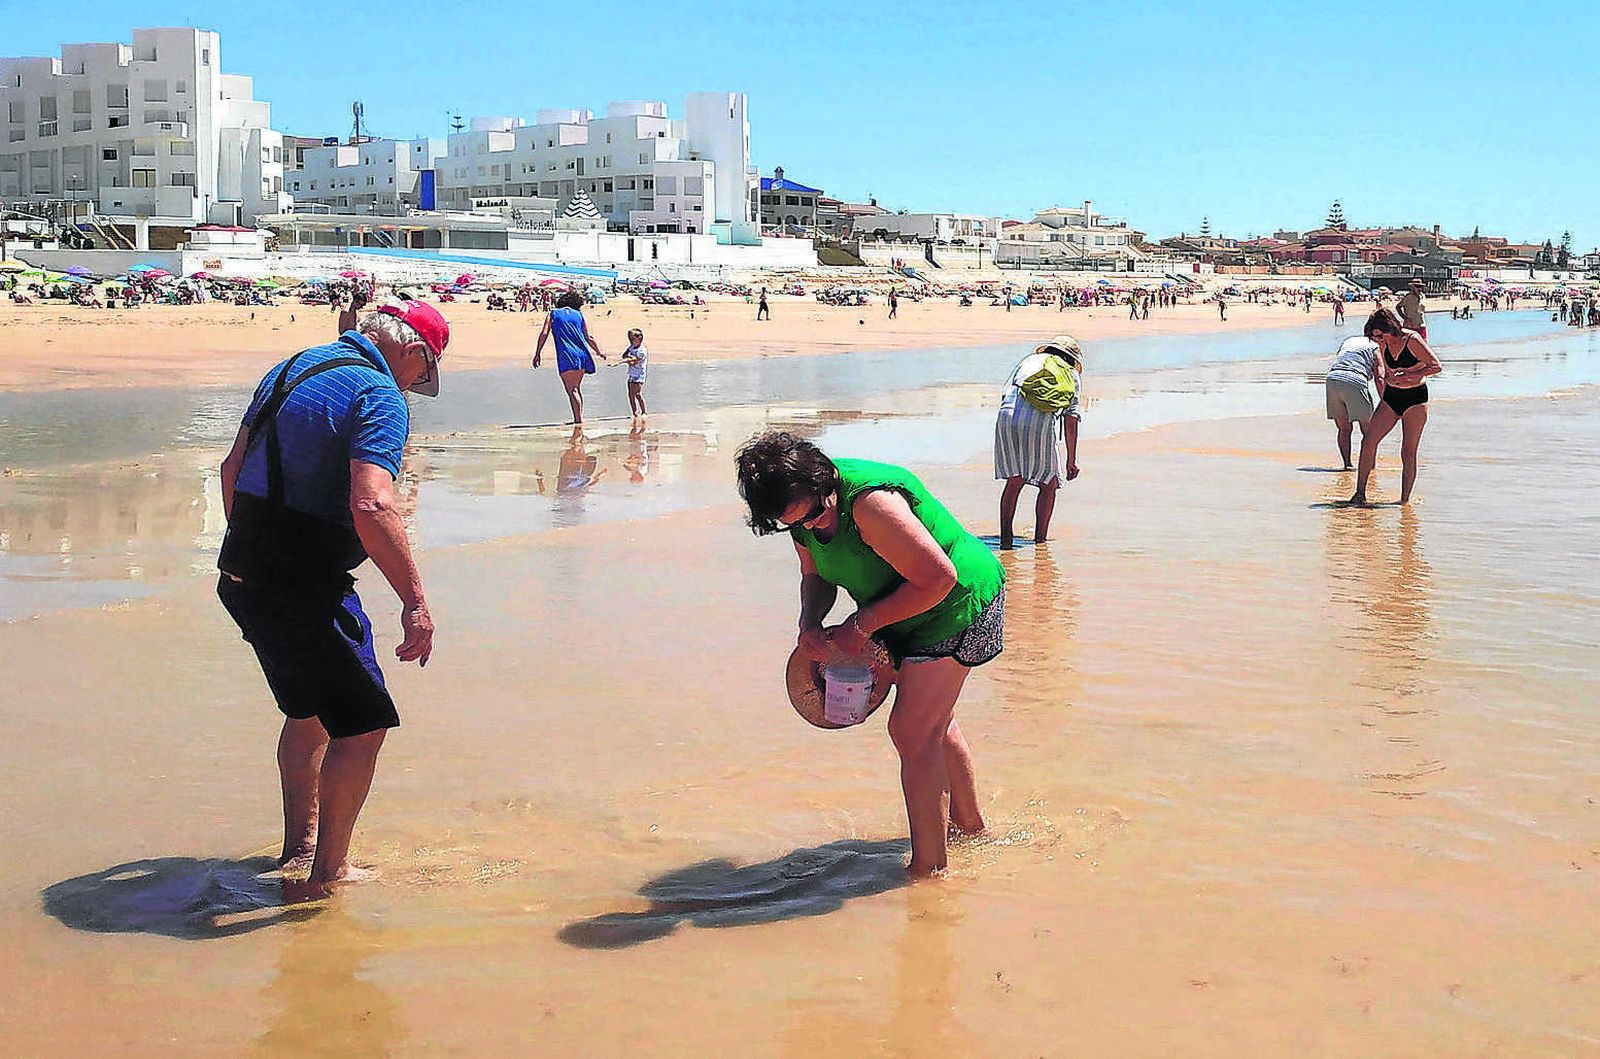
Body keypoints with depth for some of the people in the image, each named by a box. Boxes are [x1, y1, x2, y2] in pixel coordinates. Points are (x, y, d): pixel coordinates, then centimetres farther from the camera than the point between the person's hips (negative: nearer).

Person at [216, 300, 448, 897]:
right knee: (362, 724, 1)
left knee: (310, 708, 25)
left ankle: (299, 842, 38)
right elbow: (372, 506, -28)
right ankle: (328, 872, 6)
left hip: (244, 576, 9)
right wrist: (415, 601, -25)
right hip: (304, 592, -9)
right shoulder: (379, 394, -15)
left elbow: (234, 468, 21)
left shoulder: (291, 370, 13)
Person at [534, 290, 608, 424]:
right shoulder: (579, 314, 16)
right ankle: (579, 419, 18)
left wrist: (538, 353, 4)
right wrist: (599, 352, 28)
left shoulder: (553, 314, 12)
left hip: (566, 356, -3)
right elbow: (588, 337, 15)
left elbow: (544, 334, 1)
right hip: (582, 354, 3)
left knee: (572, 390, -10)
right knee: (577, 388, 18)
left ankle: (579, 420, -22)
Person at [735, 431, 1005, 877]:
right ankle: (969, 823, 44)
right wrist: (810, 625, -13)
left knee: (912, 732, -13)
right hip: (913, 615, 10)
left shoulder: (871, 504, -35)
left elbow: (939, 577, -31)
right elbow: (816, 576, 8)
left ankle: (928, 867, -5)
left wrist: (863, 623, -25)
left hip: (958, 604, -10)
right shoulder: (803, 509, -8)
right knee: (933, 723, 23)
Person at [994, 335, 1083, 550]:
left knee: (1014, 481, 15)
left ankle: (1006, 535, 7)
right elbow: (1071, 419, 18)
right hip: (1040, 421, -3)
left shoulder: (1028, 360, 31)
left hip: (1006, 416, 3)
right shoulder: (1071, 374, 23)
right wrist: (1072, 459, 20)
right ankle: (1040, 539, 12)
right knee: (1048, 483, 14)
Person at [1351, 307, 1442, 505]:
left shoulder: (1412, 340, -15)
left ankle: (1405, 500, 3)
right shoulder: (1384, 344, 4)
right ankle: (1360, 494, -4)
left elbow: (1436, 366, -15)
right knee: (1368, 440, -8)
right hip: (1391, 396, 6)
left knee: (1408, 453, -4)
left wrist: (1408, 375, -21)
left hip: (1415, 399, -6)